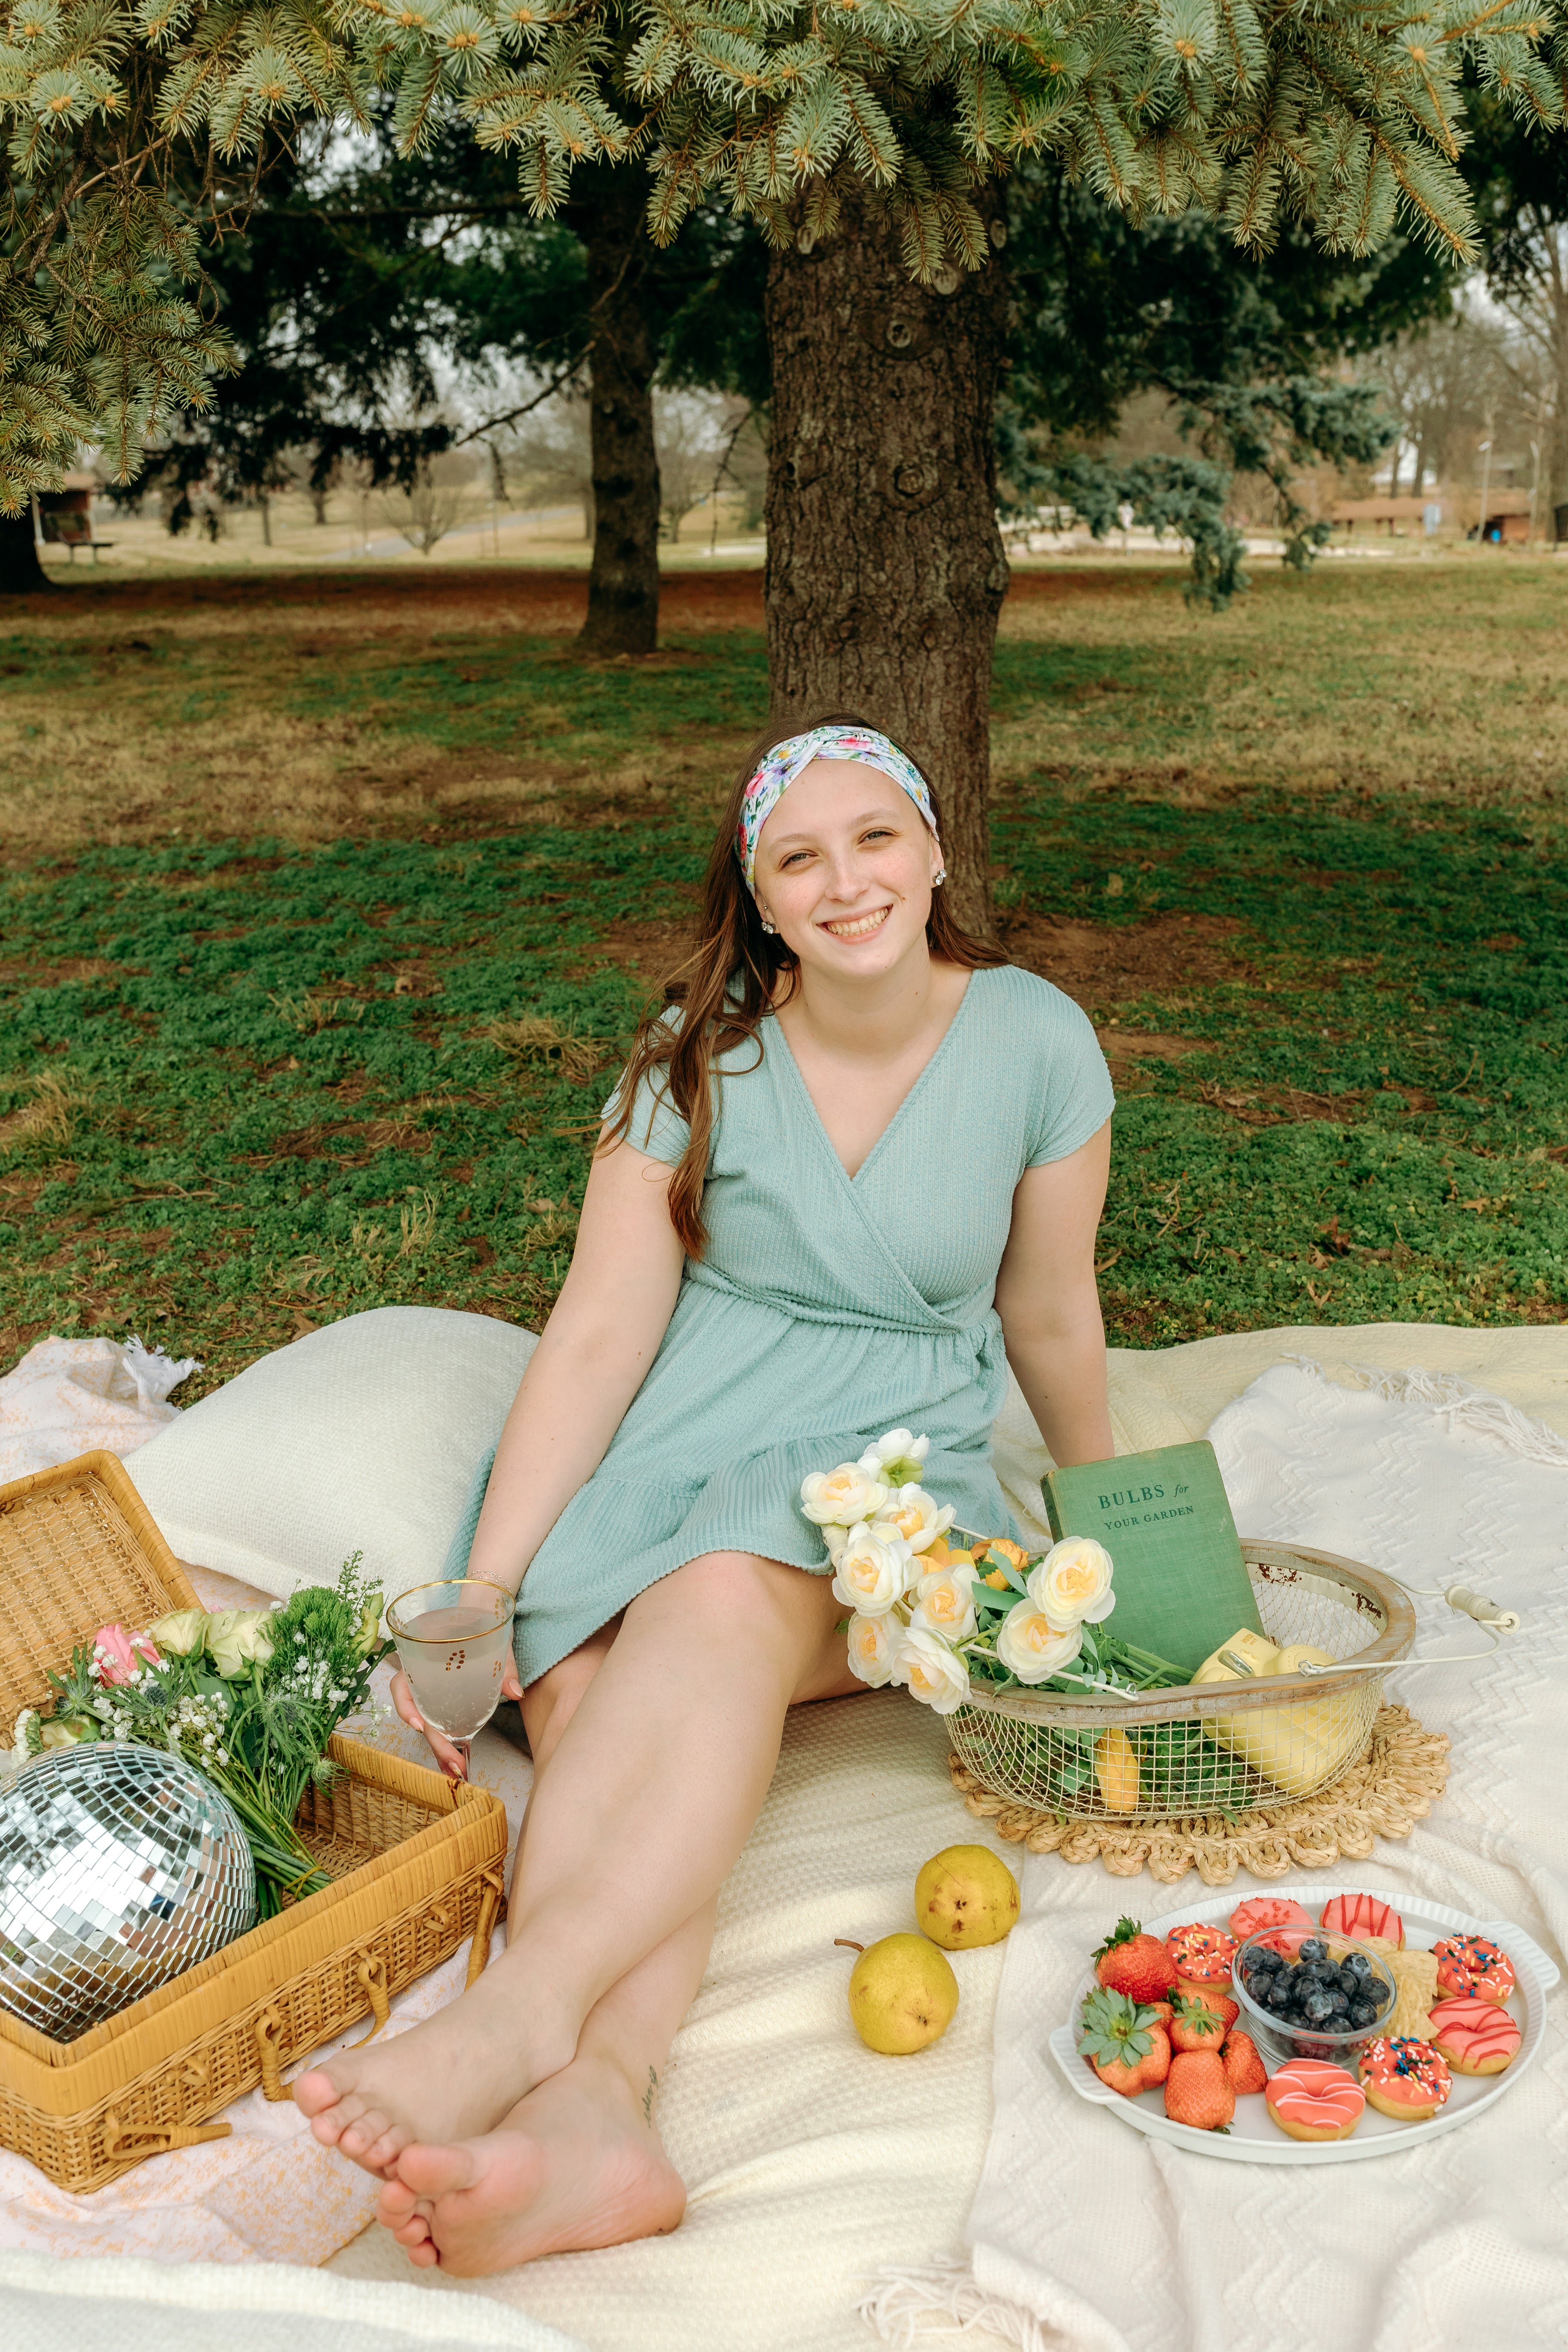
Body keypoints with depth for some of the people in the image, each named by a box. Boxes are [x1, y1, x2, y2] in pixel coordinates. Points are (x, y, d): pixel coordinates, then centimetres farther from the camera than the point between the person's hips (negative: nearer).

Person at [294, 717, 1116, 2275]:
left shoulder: (1036, 1045, -2)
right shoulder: (701, 1054, -3)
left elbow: (1050, 1318, 11)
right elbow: (599, 1329, -8)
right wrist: (480, 1592, -16)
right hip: (668, 1444, 2)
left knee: (725, 1599, -36)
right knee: (585, 1688, -31)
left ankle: (519, 2013, -50)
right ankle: (591, 2107, -52)